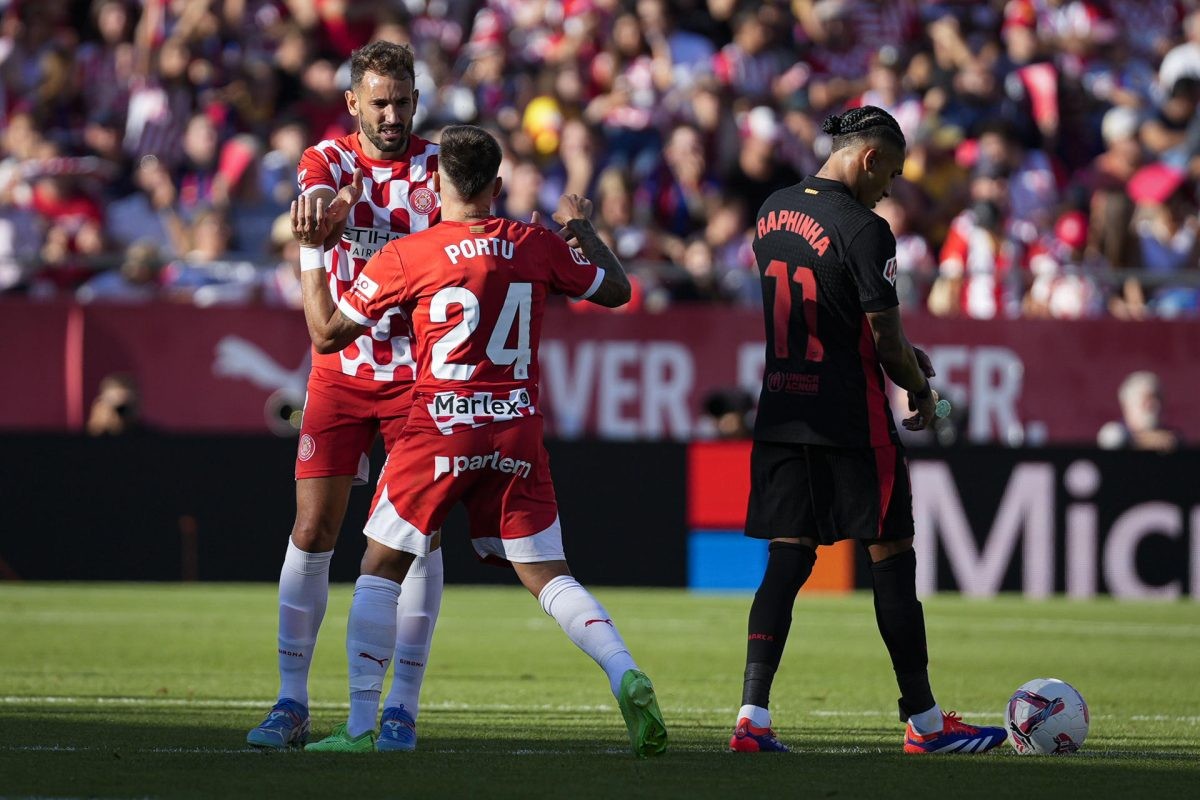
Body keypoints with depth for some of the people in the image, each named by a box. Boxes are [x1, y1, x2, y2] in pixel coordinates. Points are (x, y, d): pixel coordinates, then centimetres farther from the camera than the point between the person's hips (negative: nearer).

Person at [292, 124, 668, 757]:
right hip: (517, 431, 3)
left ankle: (360, 726, 4)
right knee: (547, 575, 9)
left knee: (381, 568, 9)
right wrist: (582, 229, 35)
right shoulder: (536, 246, 4)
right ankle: (626, 676, -13)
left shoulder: (404, 258, -5)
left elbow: (327, 335, 2)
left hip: (440, 431, -3)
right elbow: (616, 290, 20)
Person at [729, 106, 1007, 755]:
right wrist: (921, 391, 5)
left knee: (787, 557, 6)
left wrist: (900, 354, 21)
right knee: (892, 560, 2)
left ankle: (751, 715, -5)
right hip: (851, 421, -7)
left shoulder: (773, 211, 9)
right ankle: (924, 723, 8)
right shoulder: (863, 231, -16)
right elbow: (887, 342, -15)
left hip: (780, 414, 7)